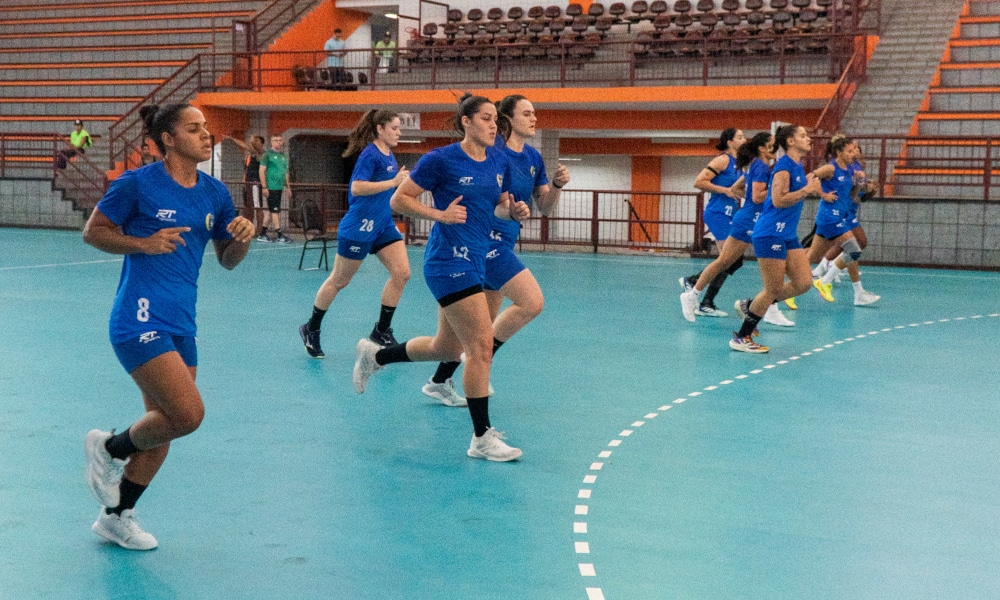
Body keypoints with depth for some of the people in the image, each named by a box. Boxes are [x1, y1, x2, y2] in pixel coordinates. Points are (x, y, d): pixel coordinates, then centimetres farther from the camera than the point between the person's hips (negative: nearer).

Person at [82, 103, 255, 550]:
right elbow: (92, 232, 0)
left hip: (181, 326, 7)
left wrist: (242, 237, -6)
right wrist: (144, 243, -15)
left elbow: (228, 260, 16)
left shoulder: (215, 193, 8)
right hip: (140, 322, -7)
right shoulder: (138, 184, -8)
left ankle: (116, 516, 31)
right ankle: (110, 449, 12)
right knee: (188, 414, -17)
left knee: (164, 425, 12)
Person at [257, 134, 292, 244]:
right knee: (275, 210, -7)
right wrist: (264, 187, -14)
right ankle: (279, 236, -7)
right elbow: (262, 171, -8)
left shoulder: (283, 156, 17)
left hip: (279, 187, 7)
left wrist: (288, 187, 18)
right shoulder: (268, 154, -4)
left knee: (270, 211, 10)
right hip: (271, 188, -7)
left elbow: (286, 172, 23)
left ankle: (262, 235, 17)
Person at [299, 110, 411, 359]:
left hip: (383, 224, 8)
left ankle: (382, 330, 6)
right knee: (339, 280, 4)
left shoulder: (388, 155, 10)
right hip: (359, 226, -8)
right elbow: (357, 188, -26)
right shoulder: (370, 154, -15)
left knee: (401, 272, -5)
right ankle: (311, 330, 21)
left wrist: (405, 181, 10)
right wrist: (394, 182, -26)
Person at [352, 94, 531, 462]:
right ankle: (482, 439, -2)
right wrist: (441, 214, -18)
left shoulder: (498, 162, 8)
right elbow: (398, 200, -6)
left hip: (476, 261, 8)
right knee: (482, 345, -12)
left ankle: (374, 355, 42)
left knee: (446, 349, 19)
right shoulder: (440, 160, -11)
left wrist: (514, 211, -1)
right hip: (449, 261, -8)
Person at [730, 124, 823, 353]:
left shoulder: (798, 167, 13)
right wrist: (807, 189, -20)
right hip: (771, 234, -9)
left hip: (788, 235, 9)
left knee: (804, 283, 4)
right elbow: (778, 200, -22)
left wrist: (812, 187, 12)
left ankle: (749, 306, 17)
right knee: (773, 290, -5)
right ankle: (741, 338, 7)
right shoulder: (784, 165, -14)